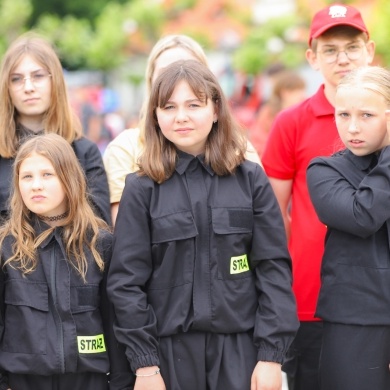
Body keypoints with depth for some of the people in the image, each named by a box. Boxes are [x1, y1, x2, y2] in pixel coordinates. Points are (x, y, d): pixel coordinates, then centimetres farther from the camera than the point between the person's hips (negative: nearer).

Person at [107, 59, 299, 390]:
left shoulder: (251, 180, 3)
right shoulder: (142, 189, 1)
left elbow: (274, 268, 0)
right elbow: (127, 280, -1)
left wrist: (272, 354, -6)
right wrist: (144, 362, -7)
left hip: (240, 347, 0)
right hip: (170, 349, 0)